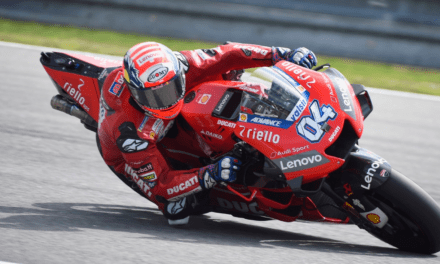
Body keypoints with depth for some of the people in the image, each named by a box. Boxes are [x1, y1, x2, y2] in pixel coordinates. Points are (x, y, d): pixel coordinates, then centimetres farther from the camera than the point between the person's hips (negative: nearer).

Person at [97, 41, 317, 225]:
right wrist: (211, 175, -52)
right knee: (178, 212, -25)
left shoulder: (178, 68, -33)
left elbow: (226, 55, -22)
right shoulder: (130, 132, -44)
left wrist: (284, 55, -29)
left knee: (229, 70, -6)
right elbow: (159, 187, -40)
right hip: (130, 156, -5)